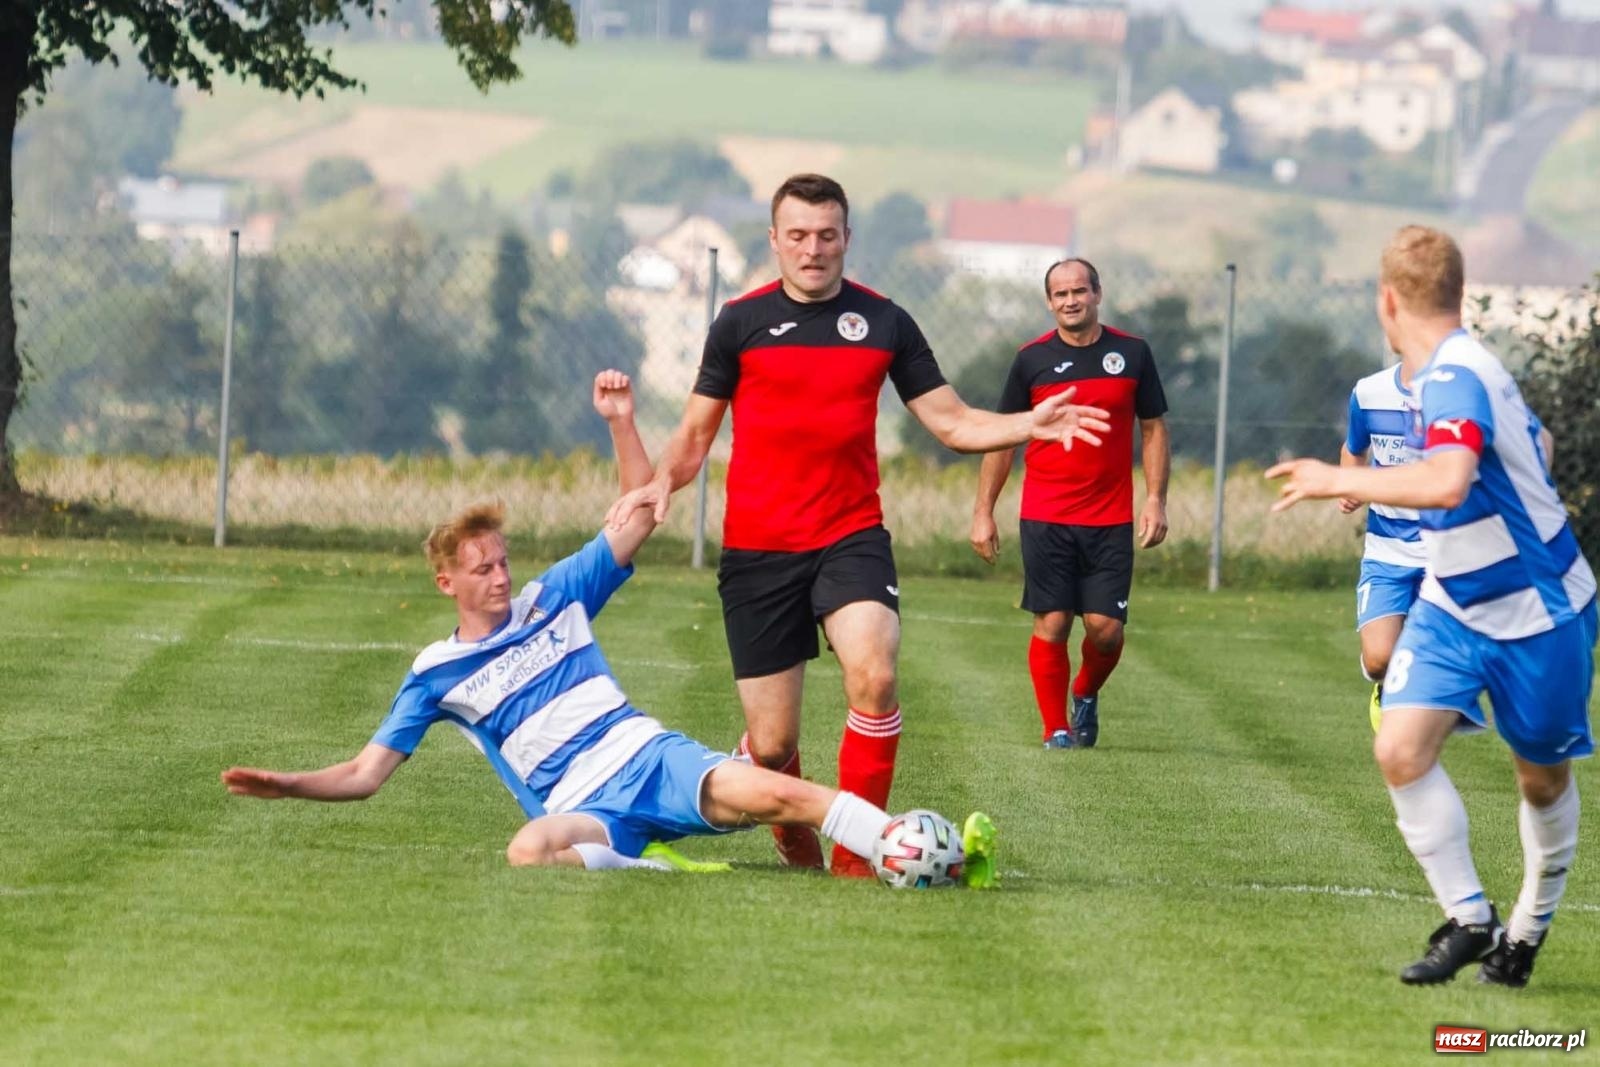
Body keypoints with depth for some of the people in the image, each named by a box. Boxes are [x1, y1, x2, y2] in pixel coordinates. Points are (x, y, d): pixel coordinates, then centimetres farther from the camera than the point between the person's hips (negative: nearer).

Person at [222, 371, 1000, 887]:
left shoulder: (553, 598, 14)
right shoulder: (437, 675, 9)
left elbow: (641, 518, 16)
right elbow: (366, 773, 9)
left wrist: (622, 424, 4)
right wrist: (288, 785, -8)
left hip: (650, 757, 2)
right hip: (585, 809, -2)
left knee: (772, 792, -25)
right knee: (529, 851, -41)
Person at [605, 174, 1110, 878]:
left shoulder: (883, 322, 6)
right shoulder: (741, 323, 3)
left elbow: (952, 423, 9)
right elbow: (696, 432, 10)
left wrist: (1031, 425, -8)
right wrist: (662, 482, -11)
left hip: (852, 536, 0)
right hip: (757, 548, 0)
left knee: (874, 676, -27)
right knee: (772, 743, -3)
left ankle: (856, 850, -16)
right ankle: (795, 841, 27)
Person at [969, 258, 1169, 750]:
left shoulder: (1131, 354, 4)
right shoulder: (1033, 359, 2)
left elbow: (1153, 429, 11)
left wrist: (1155, 499, 0)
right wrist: (983, 512, 3)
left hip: (1111, 521, 1)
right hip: (1045, 519, -1)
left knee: (1105, 628, -4)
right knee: (1052, 625, -5)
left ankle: (1086, 695, 26)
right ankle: (1056, 729, 7)